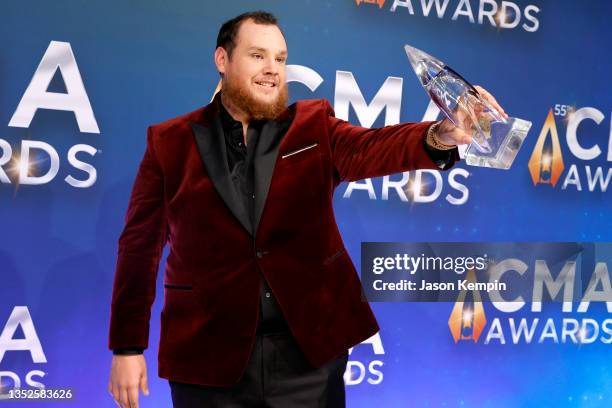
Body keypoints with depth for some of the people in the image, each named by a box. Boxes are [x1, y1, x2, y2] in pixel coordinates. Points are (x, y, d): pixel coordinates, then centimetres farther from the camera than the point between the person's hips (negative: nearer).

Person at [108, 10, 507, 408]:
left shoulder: (314, 127, 2)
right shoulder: (170, 142, 1)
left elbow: (371, 147, -18)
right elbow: (140, 247, 3)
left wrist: (440, 135, -39)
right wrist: (128, 346, 1)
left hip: (310, 348, 1)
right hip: (209, 353, 0)